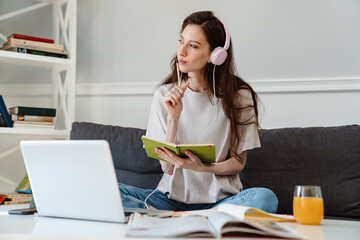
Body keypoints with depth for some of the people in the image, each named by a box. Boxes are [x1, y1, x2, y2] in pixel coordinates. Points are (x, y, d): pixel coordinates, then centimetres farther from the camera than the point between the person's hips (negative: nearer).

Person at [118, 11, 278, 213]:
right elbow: (167, 167, -3)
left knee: (265, 198, -34)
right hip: (173, 195, 1)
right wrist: (173, 117, -17)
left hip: (219, 199, 0)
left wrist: (201, 167, -19)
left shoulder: (239, 97, -3)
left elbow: (238, 162, 2)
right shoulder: (165, 95, 1)